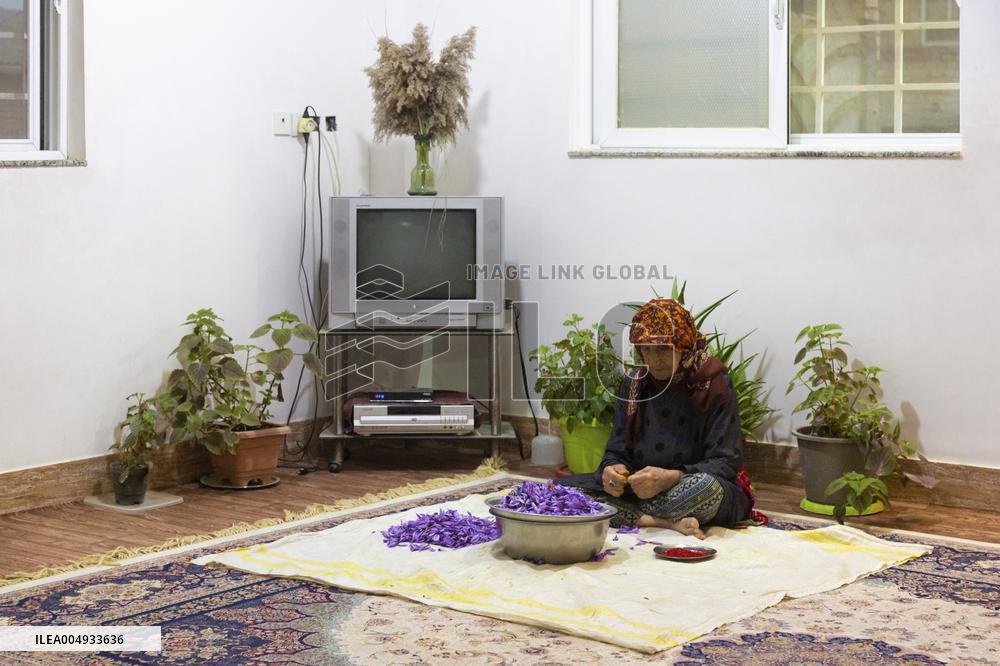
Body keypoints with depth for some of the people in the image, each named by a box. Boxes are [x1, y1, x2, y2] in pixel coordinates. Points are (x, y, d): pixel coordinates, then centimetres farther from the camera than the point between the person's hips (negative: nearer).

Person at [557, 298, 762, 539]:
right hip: (638, 490, 5)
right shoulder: (634, 384, 8)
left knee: (706, 486, -41)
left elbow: (726, 463, -12)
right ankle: (669, 523, -25)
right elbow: (617, 452, 8)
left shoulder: (714, 385, -7)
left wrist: (670, 478, -30)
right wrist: (612, 470, -19)